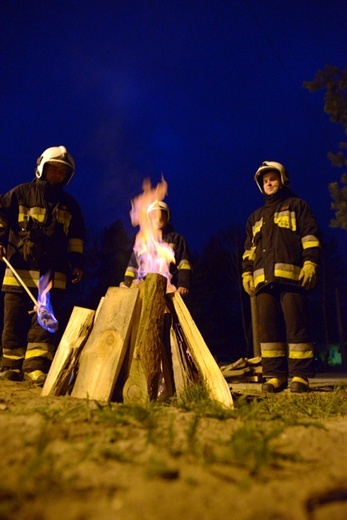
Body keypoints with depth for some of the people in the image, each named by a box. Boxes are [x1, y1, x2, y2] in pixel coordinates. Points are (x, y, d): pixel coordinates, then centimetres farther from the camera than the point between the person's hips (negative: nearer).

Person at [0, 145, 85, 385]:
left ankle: (37, 367, -6)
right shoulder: (21, 193, 8)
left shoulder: (69, 204, 15)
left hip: (53, 273, 1)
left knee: (44, 320, -6)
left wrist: (77, 263, 11)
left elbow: (76, 237, 18)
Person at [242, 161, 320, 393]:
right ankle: (275, 375, 3)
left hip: (291, 275, -5)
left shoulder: (297, 205, 16)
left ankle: (300, 375, -5)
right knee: (269, 328, 0)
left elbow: (310, 236, 4)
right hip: (264, 279, 5)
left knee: (296, 325, -8)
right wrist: (247, 272, 11)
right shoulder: (256, 217, 29)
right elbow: (249, 249, 25)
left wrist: (310, 264, -10)